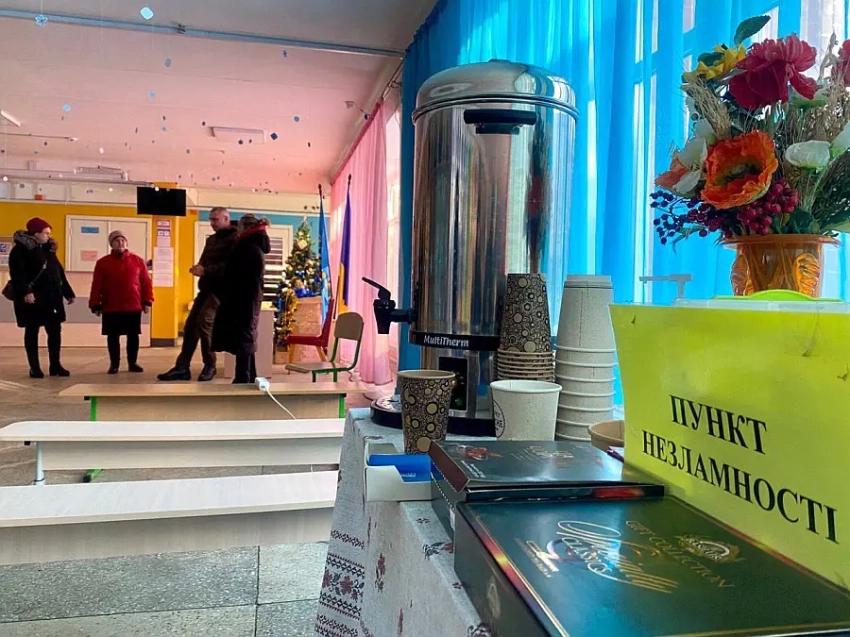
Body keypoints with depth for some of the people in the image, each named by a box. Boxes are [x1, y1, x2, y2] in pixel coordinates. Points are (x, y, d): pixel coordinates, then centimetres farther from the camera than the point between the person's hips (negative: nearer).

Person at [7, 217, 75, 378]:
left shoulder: (49, 249, 15)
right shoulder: (21, 249, -7)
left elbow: (59, 272, 18)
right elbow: (16, 274, -17)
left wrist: (68, 293, 16)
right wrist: (25, 291, -30)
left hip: (52, 298, 7)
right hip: (32, 299, -6)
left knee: (55, 331, 6)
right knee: (32, 332, 3)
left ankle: (55, 365, 14)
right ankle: (34, 368, 9)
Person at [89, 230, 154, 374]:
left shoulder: (138, 261, 3)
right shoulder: (103, 262, 2)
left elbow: (146, 282, 4)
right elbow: (96, 286, 1)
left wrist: (147, 301, 0)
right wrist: (96, 305, -2)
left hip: (134, 307, 1)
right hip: (111, 307, 0)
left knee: (133, 335, 6)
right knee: (113, 336, 5)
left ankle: (132, 363, 18)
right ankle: (114, 364, 16)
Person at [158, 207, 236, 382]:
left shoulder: (234, 239, -8)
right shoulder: (211, 239, 20)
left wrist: (205, 270, -23)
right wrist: (198, 268, 0)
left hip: (220, 288, -9)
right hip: (206, 287, 9)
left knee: (203, 320, -20)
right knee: (190, 325, 2)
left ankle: (210, 366, -6)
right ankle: (182, 368, 6)